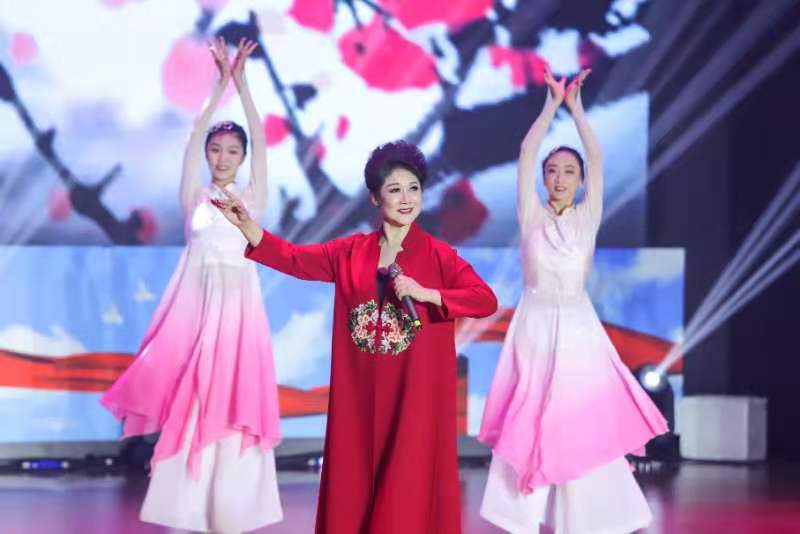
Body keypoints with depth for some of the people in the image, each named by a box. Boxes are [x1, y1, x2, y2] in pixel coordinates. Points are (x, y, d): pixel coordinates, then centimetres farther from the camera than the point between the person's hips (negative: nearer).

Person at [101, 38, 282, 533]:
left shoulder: (252, 199, 8)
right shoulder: (194, 196, 9)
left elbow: (259, 140, 1)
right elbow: (195, 137, 1)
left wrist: (242, 83, -4)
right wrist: (221, 82, -4)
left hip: (239, 304, 0)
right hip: (197, 301, 0)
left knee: (234, 400, -2)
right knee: (192, 400, -2)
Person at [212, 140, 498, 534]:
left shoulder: (439, 256, -2)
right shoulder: (350, 252, 7)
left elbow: (486, 301, -11)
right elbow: (295, 259, 0)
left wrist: (425, 293, -21)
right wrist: (247, 226, -14)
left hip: (415, 397, -3)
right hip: (360, 396, 3)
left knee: (409, 491, 0)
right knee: (355, 486, 7)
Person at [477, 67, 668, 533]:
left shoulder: (587, 218, 3)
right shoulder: (531, 215, 2)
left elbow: (597, 158, -5)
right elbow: (527, 153, -5)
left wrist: (576, 106, -4)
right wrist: (552, 103, -4)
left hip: (577, 329, 0)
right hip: (535, 326, 0)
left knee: (581, 425, -2)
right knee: (529, 425, -1)